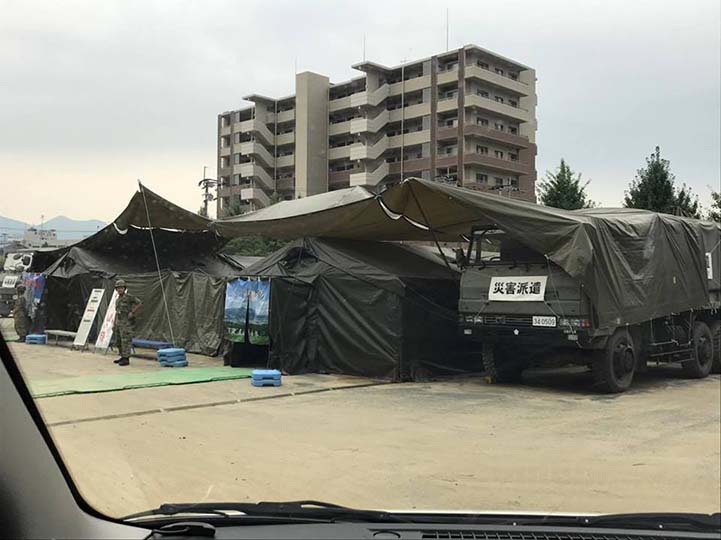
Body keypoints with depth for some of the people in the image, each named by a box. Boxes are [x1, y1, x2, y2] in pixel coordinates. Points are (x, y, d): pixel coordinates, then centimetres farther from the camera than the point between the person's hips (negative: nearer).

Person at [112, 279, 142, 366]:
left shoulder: (129, 297, -9)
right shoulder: (118, 300, 16)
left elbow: (140, 303, -14)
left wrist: (132, 312, -15)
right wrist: (114, 324, 18)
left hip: (126, 323, -9)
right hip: (118, 323, 9)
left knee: (125, 341, -9)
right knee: (118, 341, 12)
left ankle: (126, 359, -7)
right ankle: (123, 357, 23)